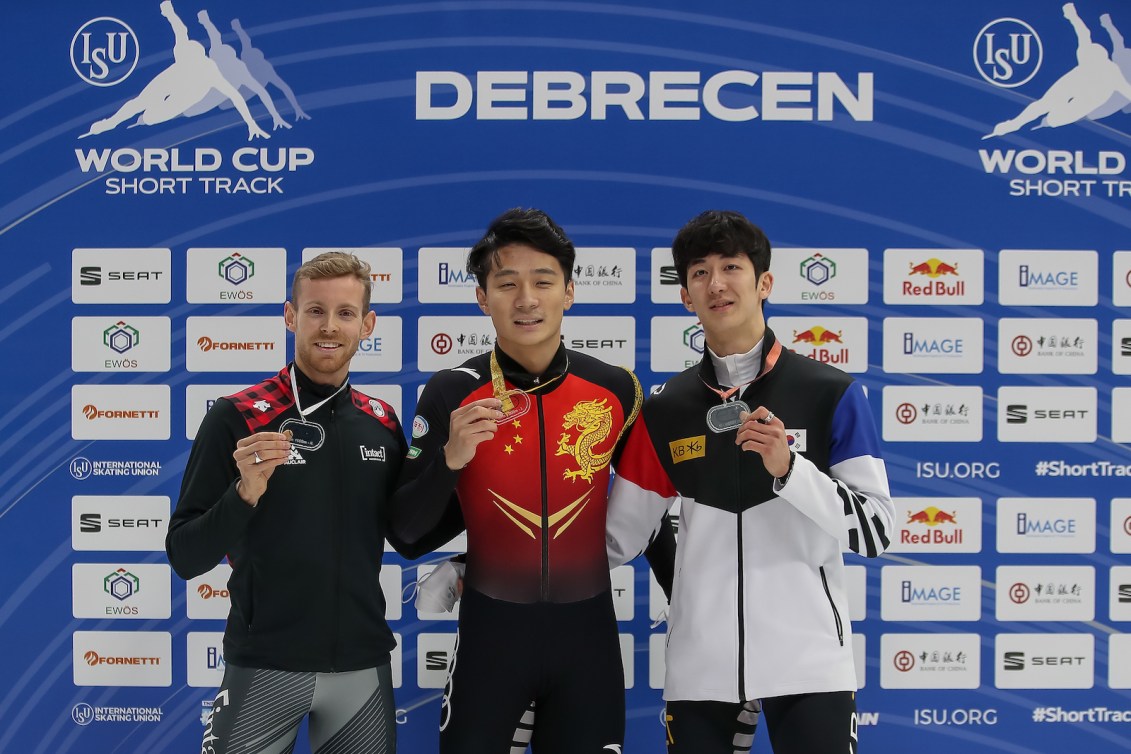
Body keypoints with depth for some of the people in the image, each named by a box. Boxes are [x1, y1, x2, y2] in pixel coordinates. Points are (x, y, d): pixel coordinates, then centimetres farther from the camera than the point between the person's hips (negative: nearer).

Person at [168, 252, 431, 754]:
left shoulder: (382, 423, 4)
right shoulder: (238, 418, -8)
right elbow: (185, 558, -8)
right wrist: (245, 493, -24)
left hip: (363, 666, 4)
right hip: (265, 667, -4)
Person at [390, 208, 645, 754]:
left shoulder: (618, 389, -5)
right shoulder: (451, 393, -9)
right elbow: (406, 531, -8)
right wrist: (450, 458, -24)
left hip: (588, 628, 2)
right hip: (491, 628, -1)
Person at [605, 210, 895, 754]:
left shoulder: (832, 394, -3)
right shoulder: (665, 409, 5)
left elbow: (874, 532, -5)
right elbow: (616, 537, 9)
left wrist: (787, 468, -18)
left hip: (808, 661, -2)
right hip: (700, 665, 2)